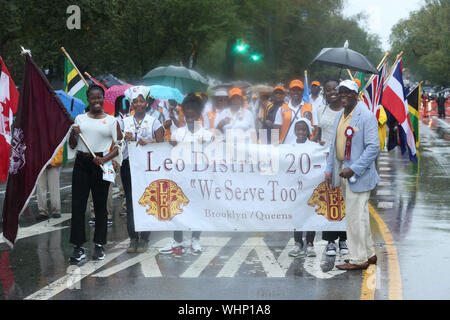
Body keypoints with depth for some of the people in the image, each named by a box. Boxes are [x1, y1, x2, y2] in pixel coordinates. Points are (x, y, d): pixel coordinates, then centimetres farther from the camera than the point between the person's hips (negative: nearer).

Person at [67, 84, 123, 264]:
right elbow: (72, 146, 17)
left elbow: (119, 145, 1)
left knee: (100, 204, 4)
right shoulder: (80, 119, 12)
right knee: (78, 205, -3)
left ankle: (99, 245, 12)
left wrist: (104, 159, -12)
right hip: (81, 163, 2)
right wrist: (73, 134, -4)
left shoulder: (111, 120, 6)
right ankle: (78, 247, 1)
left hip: (101, 165, -2)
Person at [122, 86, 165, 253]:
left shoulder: (154, 122, 7)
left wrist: (147, 142, -16)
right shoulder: (125, 122, 13)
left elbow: (161, 144, 0)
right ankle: (133, 238, 3)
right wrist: (125, 137, -12)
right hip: (128, 164, 2)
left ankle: (144, 239, 1)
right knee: (130, 200, 0)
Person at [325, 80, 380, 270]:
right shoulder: (340, 116, 13)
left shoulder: (366, 117, -12)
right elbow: (334, 146, 19)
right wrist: (329, 171, 12)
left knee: (355, 216, -6)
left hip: (359, 175, -8)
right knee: (359, 216, 15)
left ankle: (358, 260, 3)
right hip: (343, 172, 8)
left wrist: (353, 169, -21)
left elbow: (373, 147, -17)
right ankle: (369, 254, 25)